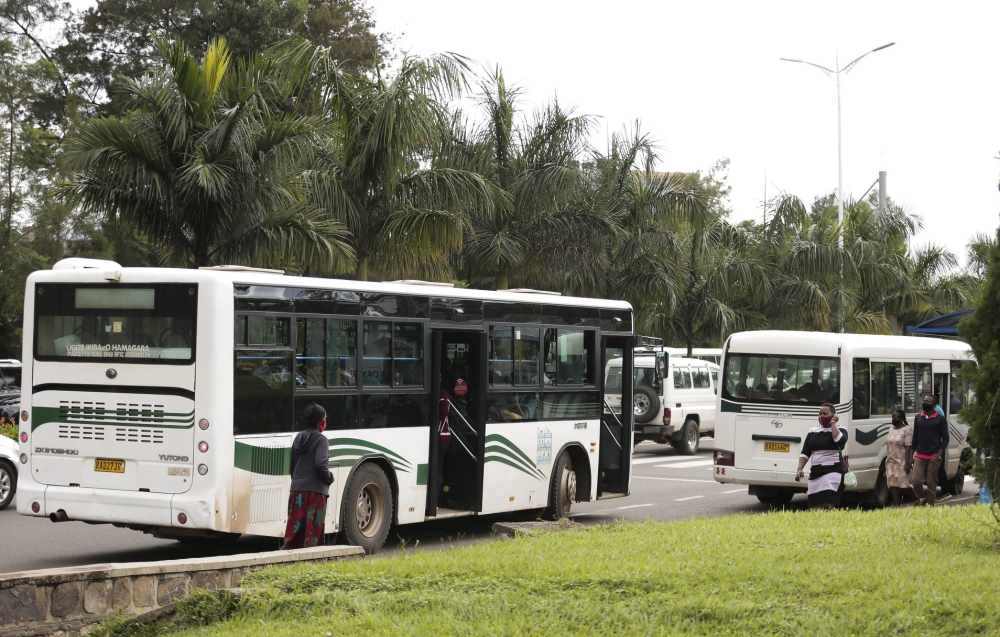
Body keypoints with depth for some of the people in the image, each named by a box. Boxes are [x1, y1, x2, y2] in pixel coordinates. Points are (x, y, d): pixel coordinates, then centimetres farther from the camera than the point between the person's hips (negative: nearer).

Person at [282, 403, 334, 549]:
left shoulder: (298, 439, 12)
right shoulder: (321, 440, -9)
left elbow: (292, 465, 16)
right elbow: (320, 465, -19)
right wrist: (330, 478, -2)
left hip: (297, 491, 6)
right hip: (315, 491, -6)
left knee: (295, 530, 7)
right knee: (313, 531, -1)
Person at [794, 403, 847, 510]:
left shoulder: (839, 430, 3)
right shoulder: (813, 432, 15)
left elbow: (839, 440, -21)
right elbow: (805, 453, 12)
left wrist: (833, 423, -9)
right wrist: (800, 469, -2)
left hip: (833, 471, -5)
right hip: (815, 472, 5)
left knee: (827, 506, -19)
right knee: (814, 507, 1)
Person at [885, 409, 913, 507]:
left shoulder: (906, 430, -8)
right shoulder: (892, 429, 14)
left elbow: (908, 448, -14)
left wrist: (907, 463, -20)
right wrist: (886, 462, 16)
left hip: (901, 463, -7)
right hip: (891, 462, 7)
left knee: (903, 485, -3)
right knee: (893, 485, 0)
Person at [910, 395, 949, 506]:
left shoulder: (940, 419, 1)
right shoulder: (918, 418, 11)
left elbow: (945, 438, 1)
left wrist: (939, 454, -11)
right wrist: (911, 455, 8)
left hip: (933, 457, -3)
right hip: (919, 456, 3)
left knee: (931, 484, -1)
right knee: (916, 481, -10)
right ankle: (921, 499, 15)